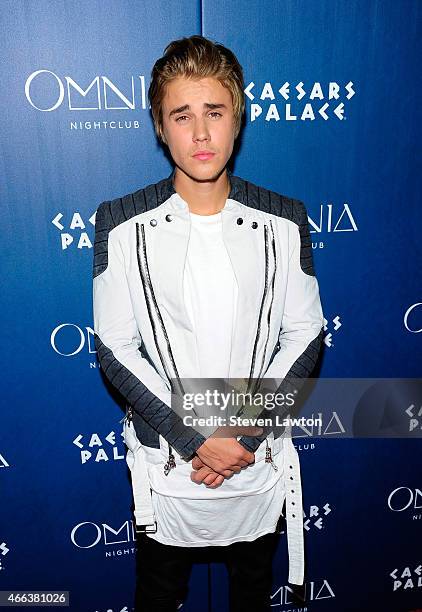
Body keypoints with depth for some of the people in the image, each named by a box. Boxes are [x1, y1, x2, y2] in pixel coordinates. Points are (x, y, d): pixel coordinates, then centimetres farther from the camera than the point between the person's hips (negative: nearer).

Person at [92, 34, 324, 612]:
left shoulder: (285, 221, -6)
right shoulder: (122, 224, -11)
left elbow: (305, 333, -4)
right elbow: (115, 348, -11)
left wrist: (247, 435, -13)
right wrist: (196, 440, -16)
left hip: (261, 461, 2)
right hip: (167, 465, -1)